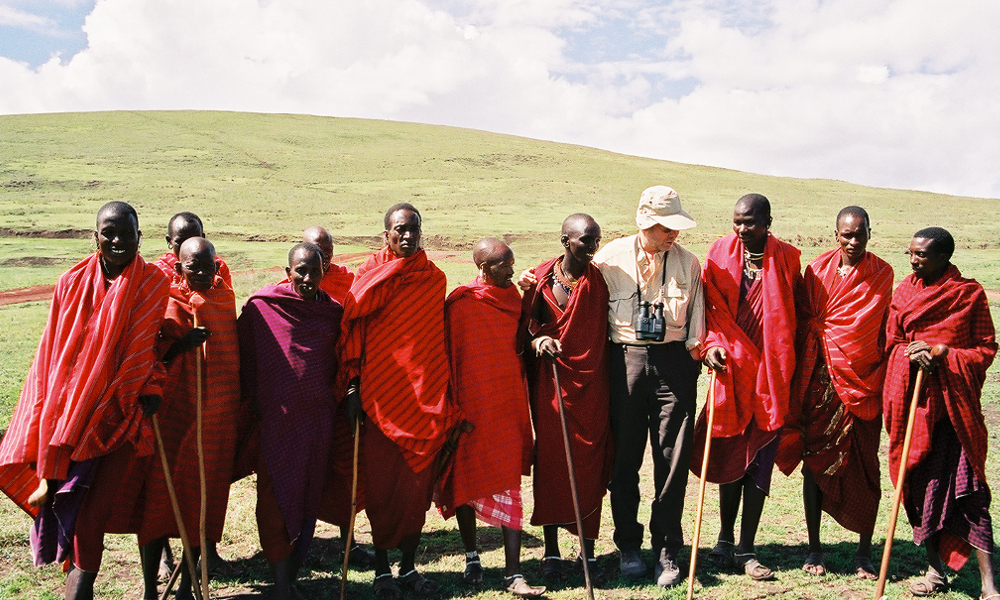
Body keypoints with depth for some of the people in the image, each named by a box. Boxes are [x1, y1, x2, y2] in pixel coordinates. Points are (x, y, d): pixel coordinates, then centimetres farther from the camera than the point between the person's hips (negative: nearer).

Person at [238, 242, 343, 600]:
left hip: (319, 419, 3)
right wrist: (250, 400, 4)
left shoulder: (333, 312, 7)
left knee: (309, 498, 8)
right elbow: (244, 356, 4)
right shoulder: (262, 305, -3)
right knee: (277, 498, -1)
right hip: (276, 419, -3)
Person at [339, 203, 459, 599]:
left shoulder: (434, 279, 9)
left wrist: (445, 396, 11)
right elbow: (352, 331, 1)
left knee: (419, 484, 6)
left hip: (424, 397, 3)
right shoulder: (370, 276, 0)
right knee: (382, 484, 4)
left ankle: (409, 567, 20)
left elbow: (439, 340, 13)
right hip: (380, 396, -2)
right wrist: (352, 388, -5)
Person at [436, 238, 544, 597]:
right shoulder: (461, 303, -9)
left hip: (508, 405, 3)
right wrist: (451, 405, -7)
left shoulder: (514, 299, 7)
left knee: (509, 487, -2)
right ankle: (471, 557, 31)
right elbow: (449, 355, -6)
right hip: (471, 406, -3)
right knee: (466, 480, 11)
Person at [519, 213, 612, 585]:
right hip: (550, 383, 0)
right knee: (550, 461, 4)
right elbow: (523, 328, 7)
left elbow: (608, 330, 7)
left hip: (591, 384, 0)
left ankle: (588, 552, 14)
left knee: (590, 465, 2)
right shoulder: (540, 278, 0)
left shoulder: (600, 280, 1)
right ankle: (551, 551, 17)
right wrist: (536, 342, -13)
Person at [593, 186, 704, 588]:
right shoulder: (610, 258, 2)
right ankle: (628, 546, 21)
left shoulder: (687, 262, 8)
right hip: (624, 359, -1)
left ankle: (666, 551, 11)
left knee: (673, 458, -1)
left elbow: (695, 322, 12)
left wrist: (696, 348, 0)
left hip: (673, 360, 1)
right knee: (624, 457, 5)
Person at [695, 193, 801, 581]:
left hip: (771, 375, 0)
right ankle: (726, 541, 25)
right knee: (730, 458, 9)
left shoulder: (787, 259, 0)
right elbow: (709, 307, 3)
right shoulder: (720, 254, 1)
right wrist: (712, 344, -13)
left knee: (758, 463, 3)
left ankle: (745, 550, 13)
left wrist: (788, 366, 2)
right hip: (731, 372, 0)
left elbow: (796, 315, 6)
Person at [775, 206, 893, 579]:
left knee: (864, 464, 2)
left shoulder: (882, 273, 4)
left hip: (866, 379, 0)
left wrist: (885, 374, 4)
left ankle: (864, 552, 14)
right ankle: (814, 549, 15)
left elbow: (885, 327, 10)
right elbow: (804, 323, 5)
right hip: (822, 378, 0)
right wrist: (802, 376, 1)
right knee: (816, 460, 4)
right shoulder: (818, 269, 2)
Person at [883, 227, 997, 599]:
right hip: (911, 399, 4)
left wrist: (941, 356, -14)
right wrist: (912, 354, -10)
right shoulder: (904, 292, 9)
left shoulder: (969, 293, 0)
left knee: (966, 487, -7)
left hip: (954, 402, -3)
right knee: (919, 484, 7)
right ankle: (935, 570, 21)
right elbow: (891, 342, 11)